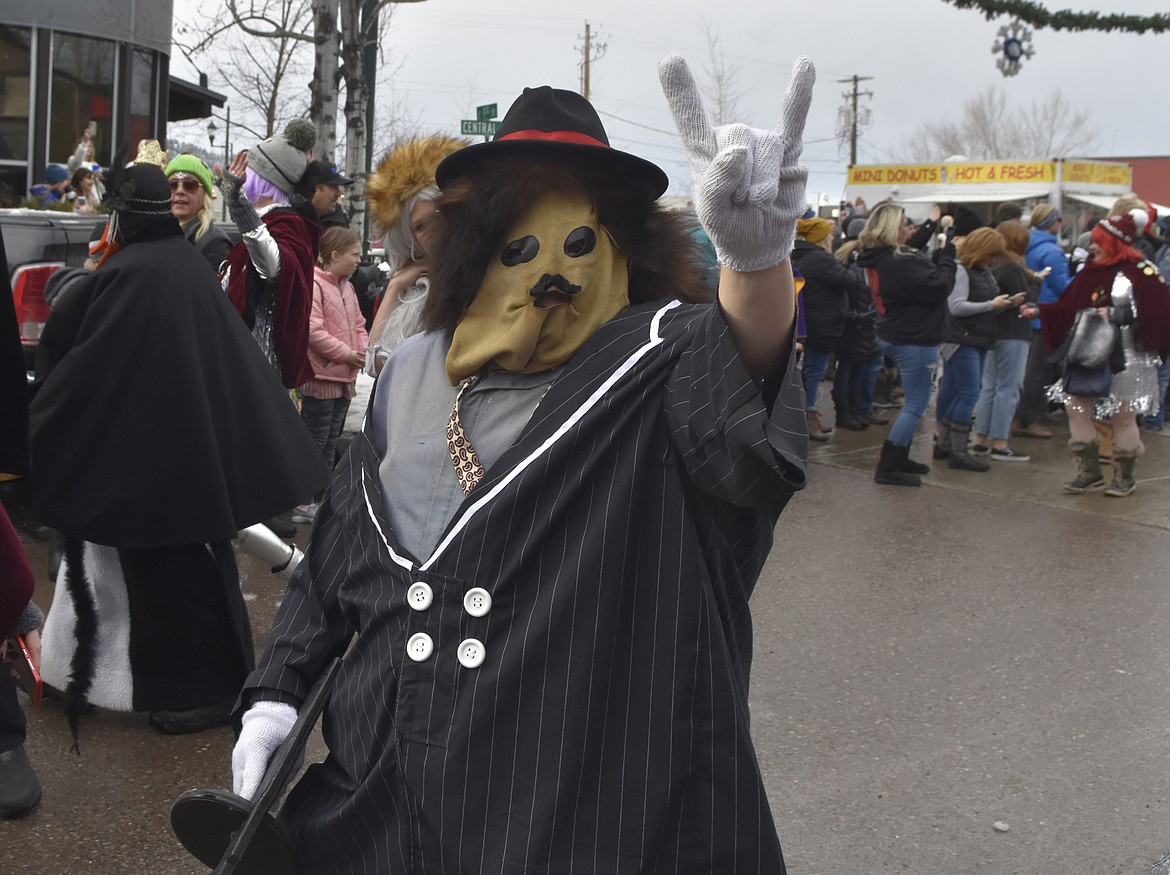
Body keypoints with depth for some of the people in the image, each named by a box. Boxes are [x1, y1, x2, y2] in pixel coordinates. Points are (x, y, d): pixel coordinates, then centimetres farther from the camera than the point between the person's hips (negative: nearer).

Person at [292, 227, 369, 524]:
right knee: (315, 441, -4)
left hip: (344, 377, 9)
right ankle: (303, 503, 4)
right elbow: (312, 330, -22)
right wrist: (346, 354, -17)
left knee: (330, 442, 16)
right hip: (321, 376, -9)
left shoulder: (347, 287, 14)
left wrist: (363, 348, 0)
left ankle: (321, 498, 25)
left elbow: (358, 324, 21)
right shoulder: (312, 284, -14)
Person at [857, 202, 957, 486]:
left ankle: (899, 459, 29)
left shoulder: (878, 259, 7)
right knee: (916, 406, -2)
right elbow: (940, 287, -24)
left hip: (893, 336, 11)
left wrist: (939, 257, 4)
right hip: (914, 340, -11)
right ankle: (888, 468, -1)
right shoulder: (900, 262, -25)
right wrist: (947, 258, -10)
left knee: (914, 402, 22)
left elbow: (921, 279, 11)